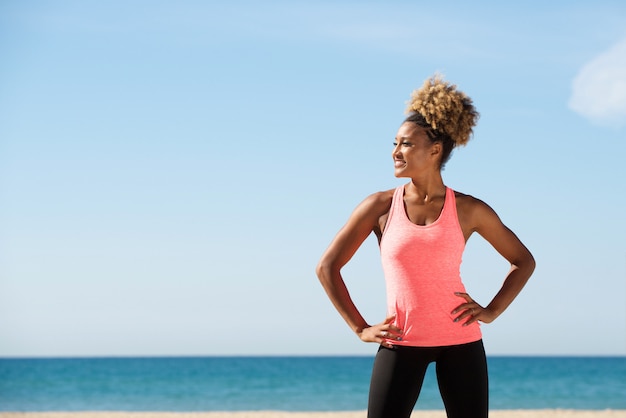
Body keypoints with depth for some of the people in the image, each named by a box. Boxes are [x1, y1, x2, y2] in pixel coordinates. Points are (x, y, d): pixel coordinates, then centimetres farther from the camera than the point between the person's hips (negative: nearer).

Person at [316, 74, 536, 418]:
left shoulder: (469, 210, 1)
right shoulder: (380, 206, 0)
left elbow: (523, 261, 13)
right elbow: (327, 266, 4)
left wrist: (491, 311, 1)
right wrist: (360, 329, 0)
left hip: (461, 340, 1)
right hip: (400, 341, 0)